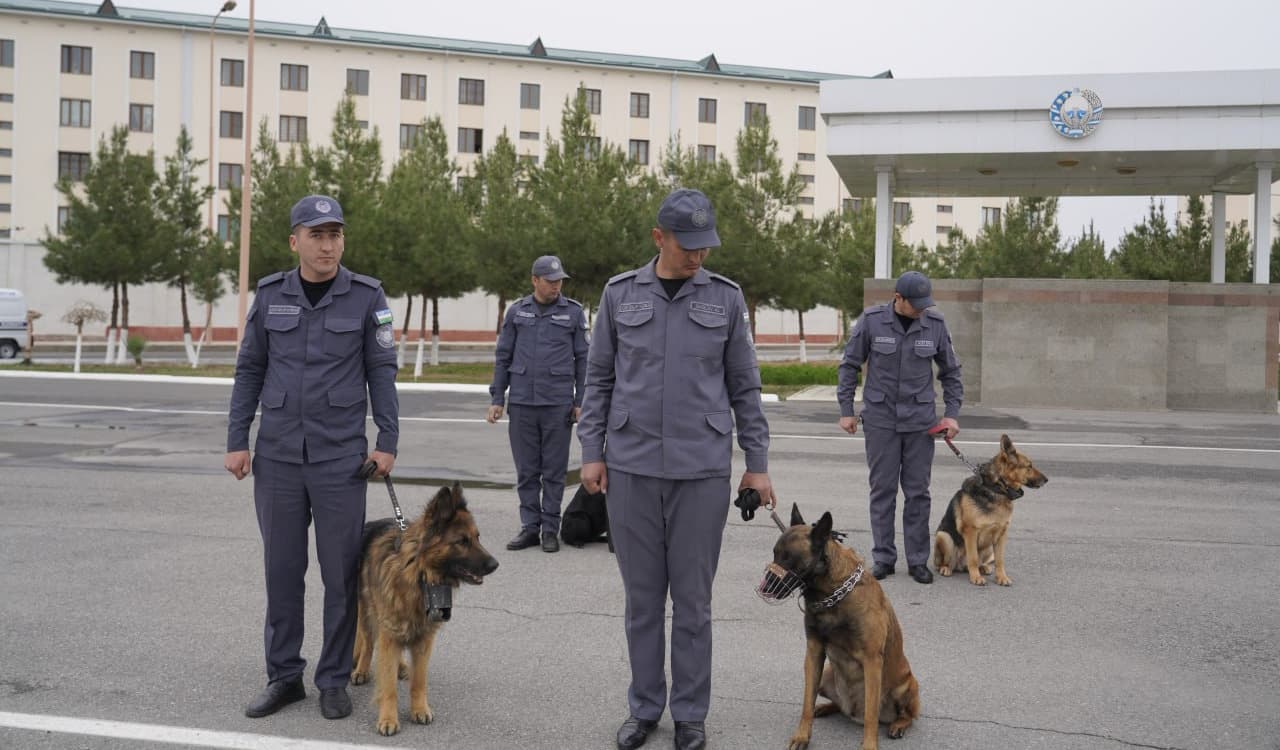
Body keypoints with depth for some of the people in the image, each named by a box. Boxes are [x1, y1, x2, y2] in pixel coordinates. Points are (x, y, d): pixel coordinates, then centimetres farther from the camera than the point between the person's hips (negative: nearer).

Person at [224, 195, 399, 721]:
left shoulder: (366, 296, -2)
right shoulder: (270, 296, 4)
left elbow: (382, 371, 0)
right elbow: (249, 371, 7)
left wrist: (388, 440, -4)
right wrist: (236, 440, 3)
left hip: (340, 457, -2)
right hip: (277, 455, 2)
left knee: (340, 572, 3)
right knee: (282, 569, 9)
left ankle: (334, 679, 17)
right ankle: (283, 676, 21)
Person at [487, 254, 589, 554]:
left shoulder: (573, 312, 3)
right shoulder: (516, 311, 8)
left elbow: (583, 358, 4)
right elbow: (502, 357, 11)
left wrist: (581, 402, 0)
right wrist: (496, 399, 6)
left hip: (558, 403, -2)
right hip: (521, 403, 2)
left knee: (554, 470, 3)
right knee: (526, 470, 6)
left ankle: (550, 529, 11)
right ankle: (530, 527, 14)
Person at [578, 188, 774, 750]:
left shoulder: (725, 297, 2)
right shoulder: (620, 294, 3)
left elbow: (744, 386, 6)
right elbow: (599, 378, 7)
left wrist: (758, 463, 4)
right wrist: (591, 452, 1)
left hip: (702, 468, -1)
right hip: (632, 465, 1)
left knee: (692, 598, 5)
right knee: (642, 595, 9)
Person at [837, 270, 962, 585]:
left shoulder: (935, 324, -3)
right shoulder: (871, 321, -8)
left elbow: (950, 372, 8)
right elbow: (850, 365, 1)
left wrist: (952, 413, 1)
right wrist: (846, 410, -1)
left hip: (920, 420, 1)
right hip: (880, 419, -1)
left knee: (918, 491, 4)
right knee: (882, 489, 4)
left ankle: (918, 560, 13)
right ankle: (883, 558, 13)